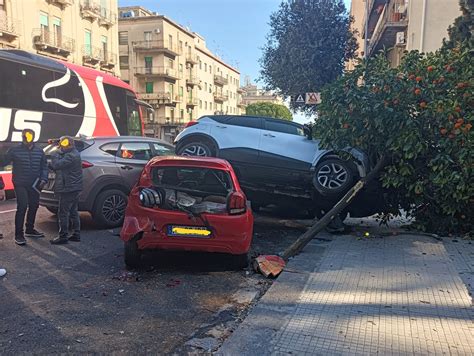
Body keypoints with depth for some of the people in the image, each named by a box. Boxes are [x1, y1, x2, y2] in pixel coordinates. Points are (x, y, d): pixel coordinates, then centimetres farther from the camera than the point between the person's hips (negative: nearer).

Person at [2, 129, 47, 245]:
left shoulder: (39, 151, 6)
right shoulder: (15, 150, -4)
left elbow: (44, 167, 8)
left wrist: (43, 179, -2)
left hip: (34, 184, 5)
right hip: (20, 184, -4)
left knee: (34, 206, 13)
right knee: (22, 207, -12)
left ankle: (29, 230, 31)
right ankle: (19, 235, -4)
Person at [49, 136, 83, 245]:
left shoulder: (71, 156, -18)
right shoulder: (74, 154, 15)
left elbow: (56, 165, -23)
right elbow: (58, 166, 17)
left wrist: (57, 153, -10)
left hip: (68, 189, -10)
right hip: (74, 188, 10)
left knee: (63, 213, -4)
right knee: (73, 212, 15)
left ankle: (63, 236, 2)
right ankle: (76, 234, 21)